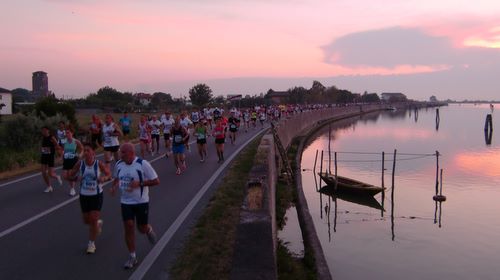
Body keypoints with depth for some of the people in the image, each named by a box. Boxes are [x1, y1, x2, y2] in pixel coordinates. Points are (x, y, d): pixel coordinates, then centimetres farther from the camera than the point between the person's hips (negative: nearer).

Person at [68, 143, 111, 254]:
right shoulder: (80, 164, -8)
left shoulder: (99, 164, -13)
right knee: (86, 220, 12)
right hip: (84, 195, 3)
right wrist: (76, 177, -22)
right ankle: (98, 223, 47)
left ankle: (91, 243, 13)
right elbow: (70, 175, 1)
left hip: (97, 195, -3)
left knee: (93, 220, -5)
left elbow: (109, 174, -1)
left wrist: (104, 178, -24)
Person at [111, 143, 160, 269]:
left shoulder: (142, 164, -16)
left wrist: (139, 183, -25)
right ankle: (132, 256, 12)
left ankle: (149, 230, 45)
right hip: (126, 202, 3)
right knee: (129, 227, -2)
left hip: (141, 202, -3)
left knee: (142, 228, 6)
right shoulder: (119, 165, 0)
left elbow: (156, 181, -14)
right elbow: (116, 178, 20)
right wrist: (114, 186, -3)